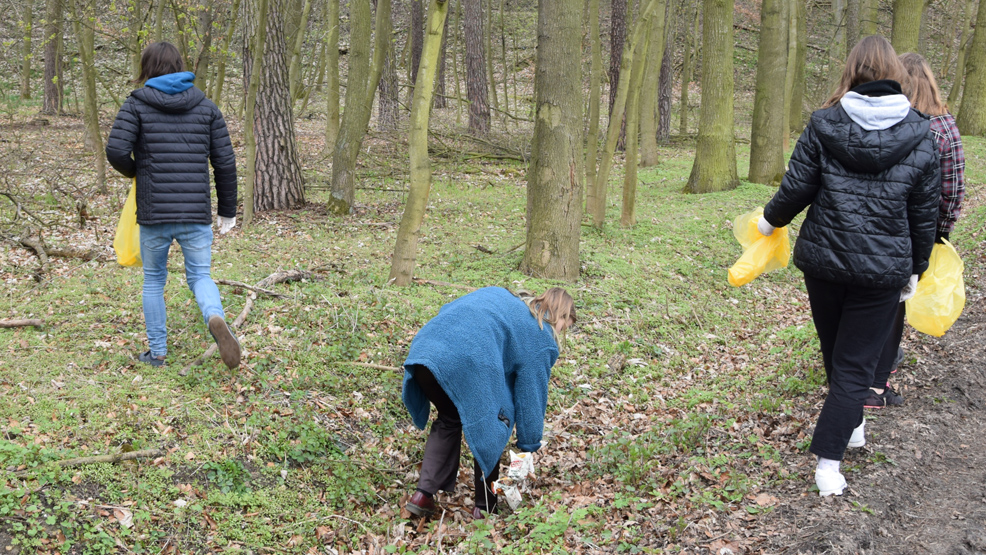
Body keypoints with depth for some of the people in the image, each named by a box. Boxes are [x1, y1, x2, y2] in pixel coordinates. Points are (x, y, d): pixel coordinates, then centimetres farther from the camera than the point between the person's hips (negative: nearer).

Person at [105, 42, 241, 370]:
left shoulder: (137, 104, 0)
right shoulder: (206, 106, 6)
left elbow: (116, 150, -13)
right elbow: (225, 162, 4)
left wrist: (133, 170, 11)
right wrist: (227, 211, 12)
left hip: (153, 212, -1)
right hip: (196, 213, 1)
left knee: (154, 281, 16)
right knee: (200, 276, 9)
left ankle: (157, 353, 22)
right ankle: (216, 319, -23)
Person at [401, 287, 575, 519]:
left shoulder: (498, 294, 33)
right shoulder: (540, 337, 16)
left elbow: (447, 310, 28)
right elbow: (531, 394, 17)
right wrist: (529, 446, 27)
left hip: (424, 349, 6)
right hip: (467, 363, -6)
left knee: (449, 420, 29)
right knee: (488, 427, 19)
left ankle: (424, 495, 23)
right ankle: (486, 506, 26)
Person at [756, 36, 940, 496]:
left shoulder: (824, 124, -6)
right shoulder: (920, 137, -3)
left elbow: (796, 188, -4)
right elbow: (925, 213, 2)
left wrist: (771, 219, 17)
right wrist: (916, 269, 15)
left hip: (824, 259, 1)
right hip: (883, 268, -1)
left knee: (835, 351, 22)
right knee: (855, 361, 4)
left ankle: (850, 426, 40)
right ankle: (828, 461, -2)